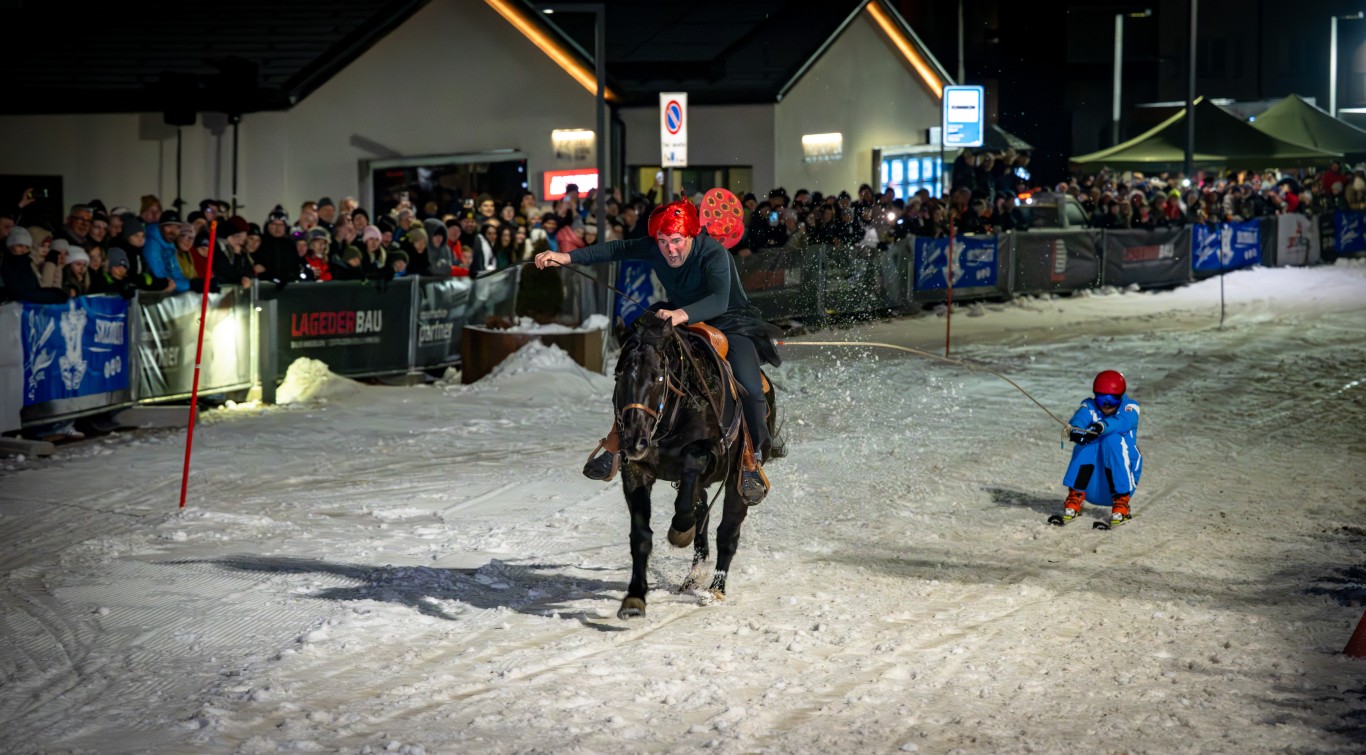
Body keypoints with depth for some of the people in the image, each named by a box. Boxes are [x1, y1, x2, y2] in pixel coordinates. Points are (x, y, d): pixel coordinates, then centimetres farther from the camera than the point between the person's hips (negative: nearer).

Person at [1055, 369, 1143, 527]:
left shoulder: (1130, 407, -2)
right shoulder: (1089, 406, 1)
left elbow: (1121, 421, -27)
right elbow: (1080, 418, -23)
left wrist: (1101, 426, -49)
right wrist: (1075, 430, -49)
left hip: (1120, 478, -1)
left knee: (1113, 439, -27)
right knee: (1087, 440, -25)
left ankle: (1122, 503, -21)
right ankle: (1075, 498, -18)